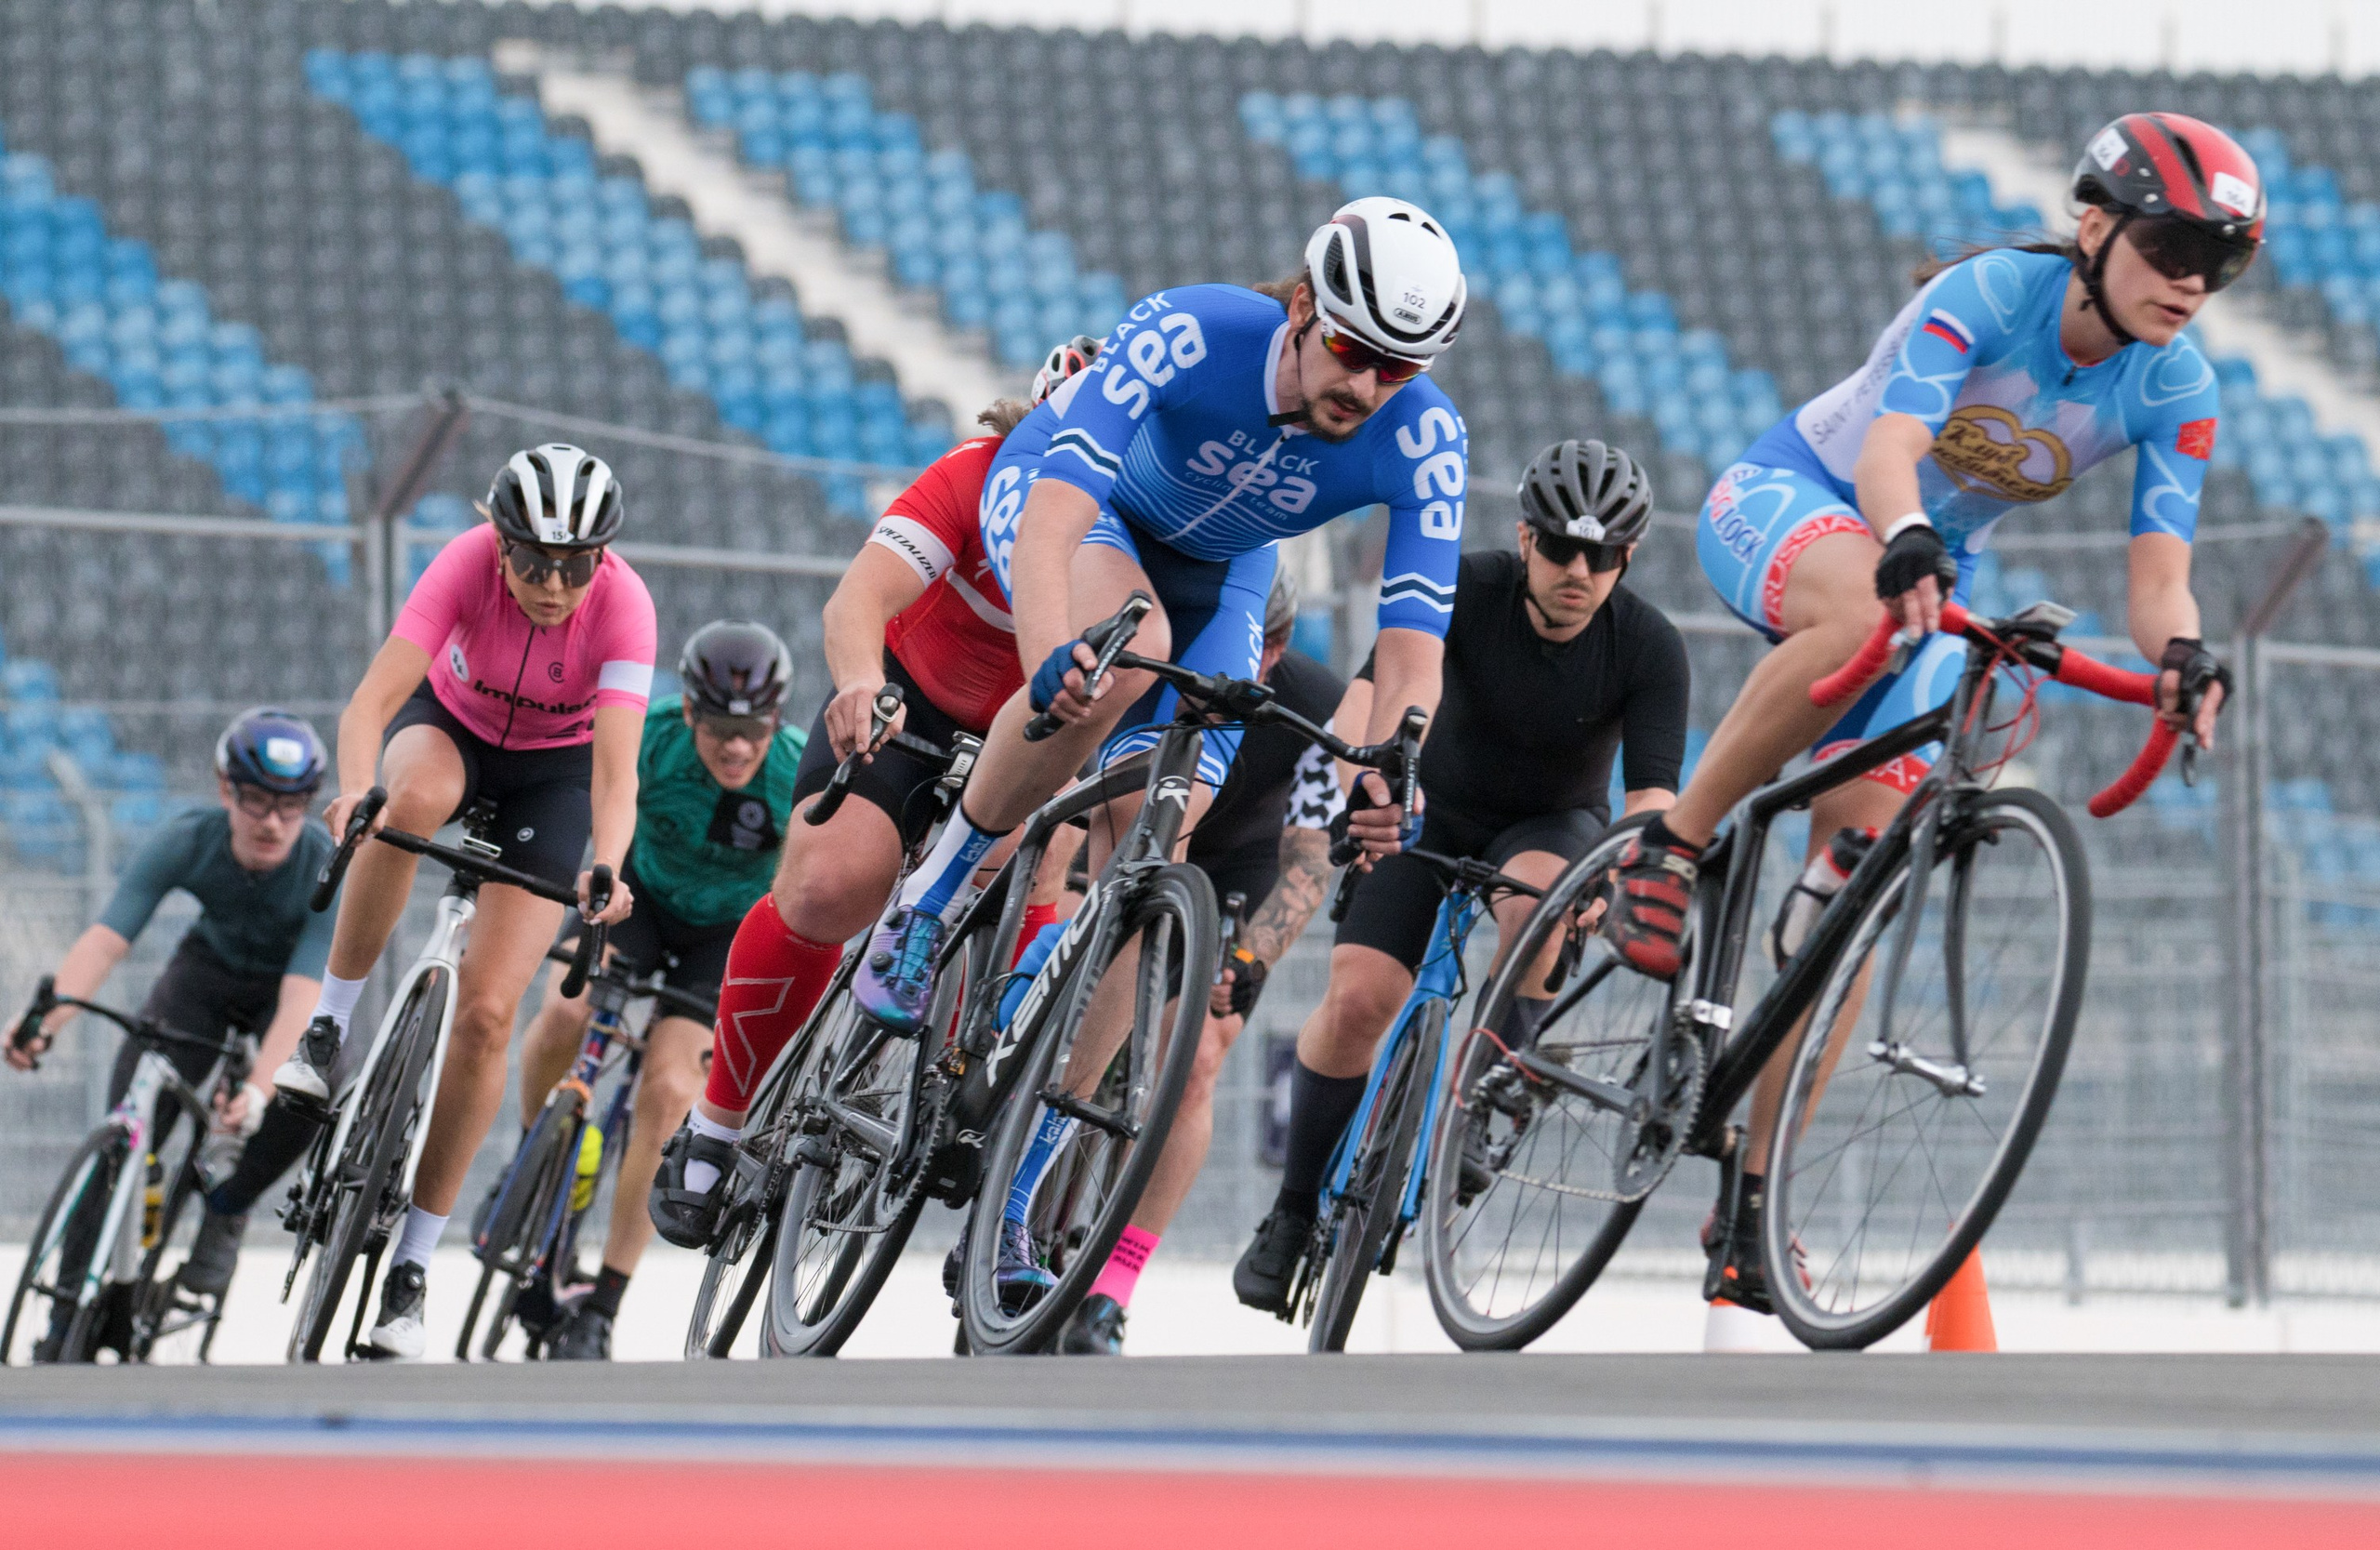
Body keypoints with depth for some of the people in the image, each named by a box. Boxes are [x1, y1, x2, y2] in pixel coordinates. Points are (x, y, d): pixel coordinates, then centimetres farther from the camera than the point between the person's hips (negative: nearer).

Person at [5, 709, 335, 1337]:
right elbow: (105, 938, -37)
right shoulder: (184, 842, -28)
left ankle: (227, 1208, -5)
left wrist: (256, 1091, -58)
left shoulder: (328, 868, -33)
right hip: (208, 971, 1)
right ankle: (71, 1314, -7)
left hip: (290, 988, -1)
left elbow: (301, 996, -42)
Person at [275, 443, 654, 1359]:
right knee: (415, 797, -39)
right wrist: (355, 793, -57)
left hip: (554, 771, 0)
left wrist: (607, 869, -56)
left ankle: (414, 1262, -1)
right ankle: (328, 1029, -24)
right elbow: (370, 704, -37)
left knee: (487, 1012, -12)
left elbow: (616, 773, -37)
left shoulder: (622, 606, -30)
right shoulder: (470, 564, -30)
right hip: (451, 724, 1)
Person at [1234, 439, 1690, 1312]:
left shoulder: (1650, 648, -21)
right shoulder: (1468, 590, -23)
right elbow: (1376, 684, -35)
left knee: (1536, 895, -37)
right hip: (1439, 807, 0)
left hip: (1552, 823, 0)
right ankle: (1295, 1214, 1)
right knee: (1359, 995, -18)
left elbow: (1653, 793, -29)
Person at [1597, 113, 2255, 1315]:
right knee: (1867, 610, -43)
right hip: (1784, 505, -5)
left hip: (1935, 575, 5)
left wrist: (2179, 652, -42)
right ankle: (1671, 848, -26)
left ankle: (1750, 1207, -1)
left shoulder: (2176, 393, -14)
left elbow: (2157, 571, -19)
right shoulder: (1987, 296, -27)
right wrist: (1904, 543, -62)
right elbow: (1887, 449, -40)